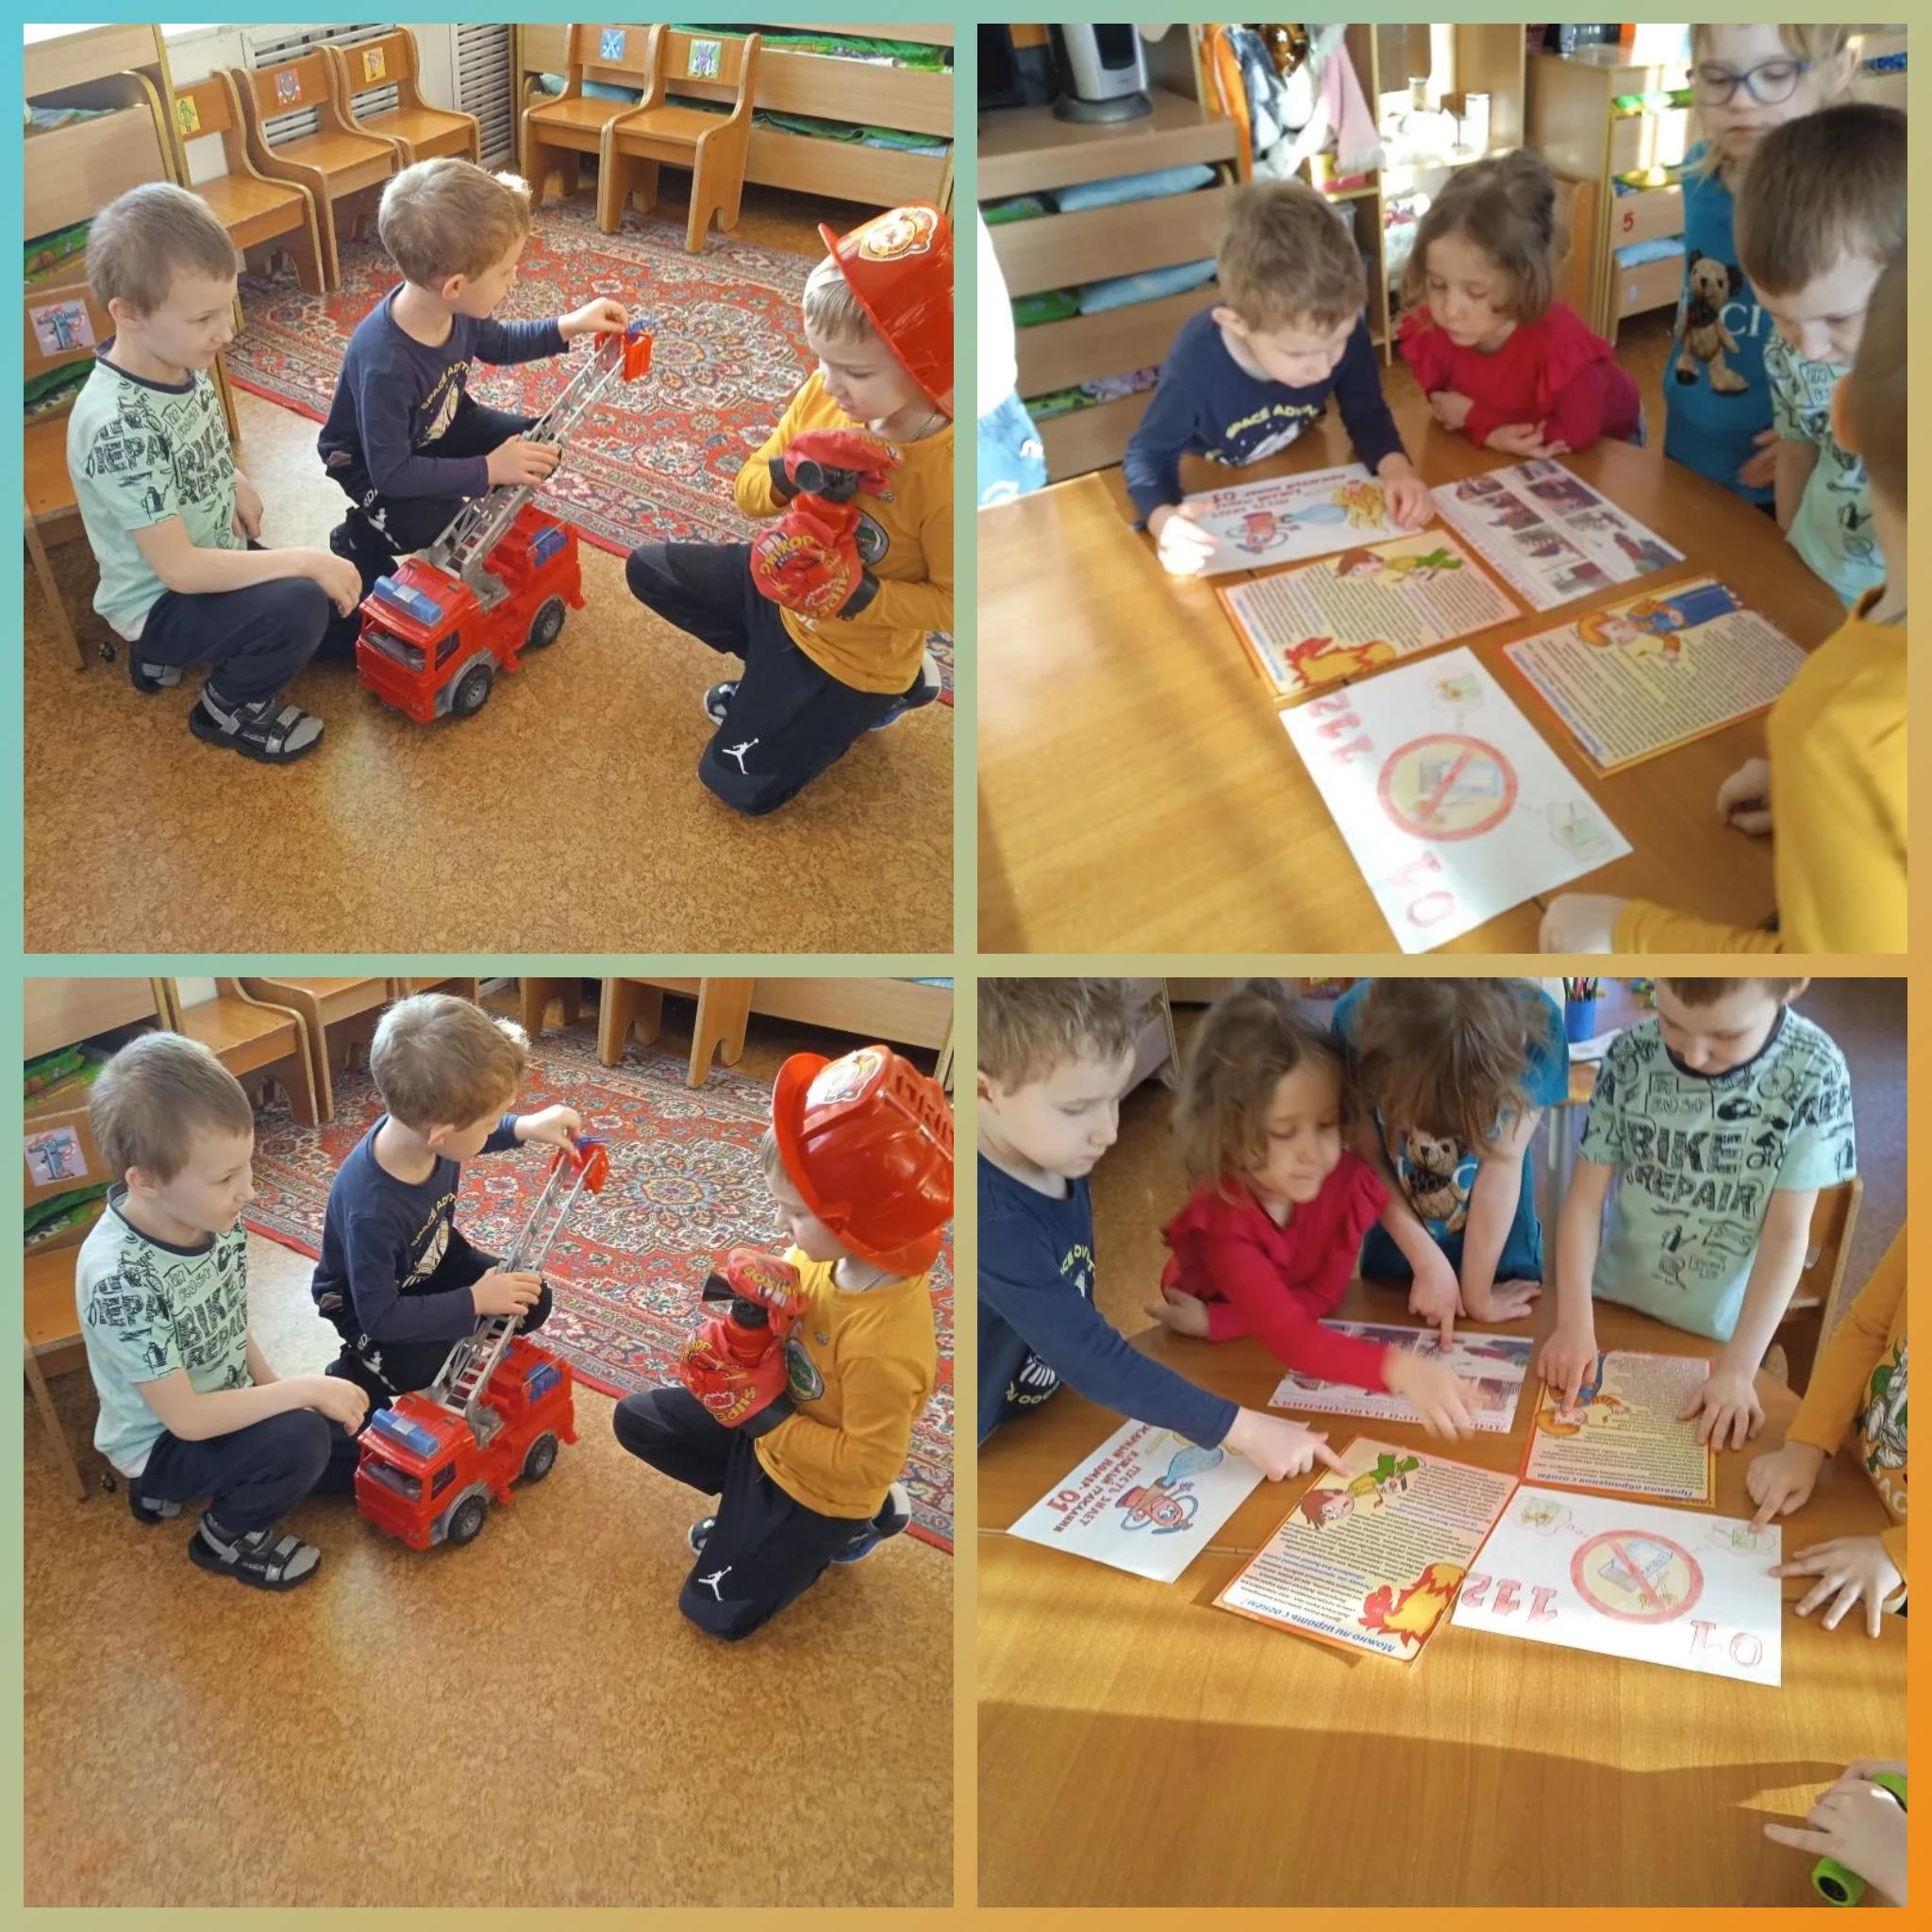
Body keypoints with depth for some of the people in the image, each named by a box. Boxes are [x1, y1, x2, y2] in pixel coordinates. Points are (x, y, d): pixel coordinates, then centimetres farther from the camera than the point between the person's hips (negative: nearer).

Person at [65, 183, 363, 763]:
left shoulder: (178, 359, -9)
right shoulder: (118, 426, -34)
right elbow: (177, 567, -32)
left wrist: (235, 484, -2)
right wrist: (305, 561, -31)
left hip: (214, 556, 9)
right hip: (159, 599, -9)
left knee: (350, 620, 16)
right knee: (300, 607, -30)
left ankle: (171, 653, 22)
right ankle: (230, 708, 0)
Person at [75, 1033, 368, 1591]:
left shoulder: (210, 1215, -15)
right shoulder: (120, 1277, -36)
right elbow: (184, 1417, -31)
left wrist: (275, 1389, -5)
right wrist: (303, 1390, -28)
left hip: (222, 1406, 7)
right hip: (161, 1440, -7)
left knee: (359, 1445, 9)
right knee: (301, 1438, -28)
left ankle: (183, 1484, 20)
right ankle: (226, 1537, 3)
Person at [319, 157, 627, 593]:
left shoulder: (455, 306, -21)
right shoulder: (385, 365, -42)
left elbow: (497, 343, 5)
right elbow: (391, 472, -36)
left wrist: (567, 328, -6)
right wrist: (488, 470, -35)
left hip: (442, 425, 7)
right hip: (374, 460, -7)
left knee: (541, 450, -4)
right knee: (439, 527, -28)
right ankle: (359, 540, 2)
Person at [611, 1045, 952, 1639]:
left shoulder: (884, 1346, -42)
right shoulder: (838, 1252, -21)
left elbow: (868, 1465, -31)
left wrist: (771, 1421, -28)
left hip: (823, 1483, -7)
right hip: (773, 1423, 7)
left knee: (715, 1608, 4)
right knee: (637, 1419, 10)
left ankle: (856, 1524, 15)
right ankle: (750, 1506, 17)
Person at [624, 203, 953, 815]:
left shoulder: (945, 473, -34)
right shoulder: (824, 393, -16)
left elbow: (954, 601, -24)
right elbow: (748, 490, -6)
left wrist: (862, 598, -36)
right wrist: (788, 473, -29)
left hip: (855, 655, -7)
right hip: (780, 584, 7)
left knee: (737, 783, -2)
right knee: (649, 570, 12)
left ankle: (890, 691, 13)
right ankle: (774, 670, 16)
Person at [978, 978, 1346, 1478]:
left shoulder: (1060, 1164, -4)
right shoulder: (993, 1220, -30)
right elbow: (1089, 1358, -31)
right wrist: (1245, 1430, -30)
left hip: (1041, 1424, 7)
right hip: (989, 1454, -7)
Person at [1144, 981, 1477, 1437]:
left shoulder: (1348, 1180, -26)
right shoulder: (1222, 1214, -36)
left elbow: (1323, 1295, -18)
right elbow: (1289, 1337, -45)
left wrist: (1216, 1322, -30)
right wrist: (1398, 1368, -60)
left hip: (1315, 1341, 3)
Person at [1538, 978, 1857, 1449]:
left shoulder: (1814, 1071, -19)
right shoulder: (1631, 1055, -14)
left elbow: (1786, 1234, -16)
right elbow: (1586, 1197, -9)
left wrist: (1737, 1368, -19)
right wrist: (1574, 1322, -18)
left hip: (1713, 1339, -1)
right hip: (1612, 1313, 2)